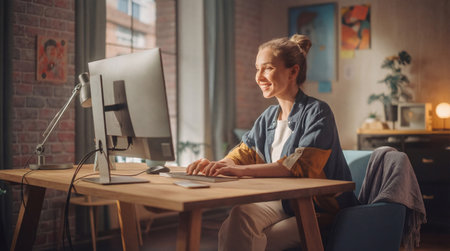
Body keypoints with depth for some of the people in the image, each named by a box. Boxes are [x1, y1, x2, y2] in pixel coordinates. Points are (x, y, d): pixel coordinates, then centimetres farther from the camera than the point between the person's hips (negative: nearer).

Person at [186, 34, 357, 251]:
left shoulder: (317, 112, -12)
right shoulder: (269, 117, 11)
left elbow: (301, 165, -26)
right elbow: (244, 153, 8)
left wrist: (240, 170, -35)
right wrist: (214, 165, -16)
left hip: (320, 210, -5)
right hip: (283, 203, 6)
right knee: (240, 213, -24)